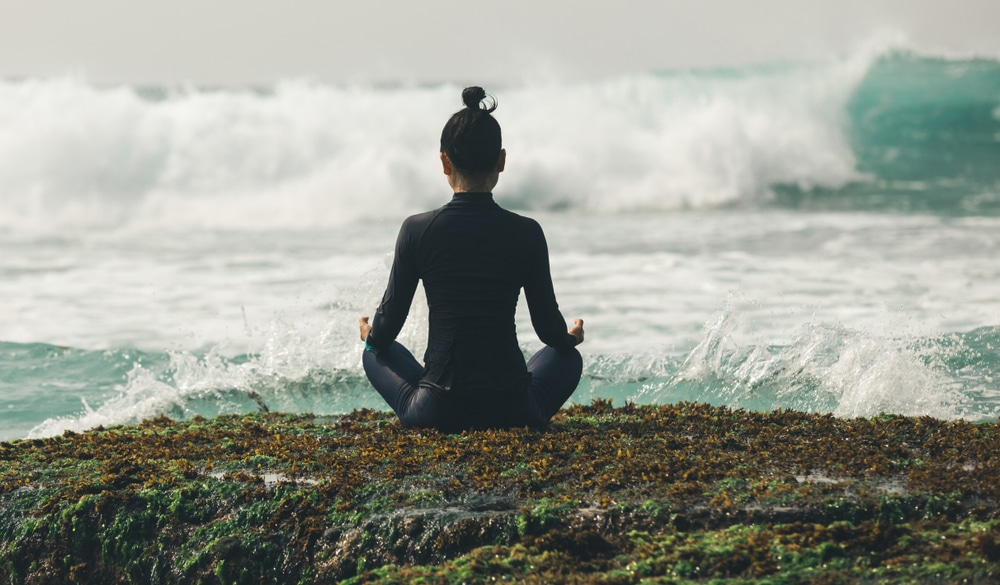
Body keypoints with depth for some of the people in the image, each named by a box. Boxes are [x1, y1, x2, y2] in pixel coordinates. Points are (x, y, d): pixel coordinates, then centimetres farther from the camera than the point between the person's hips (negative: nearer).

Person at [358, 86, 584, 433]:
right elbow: (549, 329, 3)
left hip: (435, 413, 0)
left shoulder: (417, 230, -6)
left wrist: (371, 335, 29)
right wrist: (572, 337, 28)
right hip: (512, 413, 0)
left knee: (375, 352, 32)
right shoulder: (526, 234, -6)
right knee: (567, 356, 32)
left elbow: (390, 318, 4)